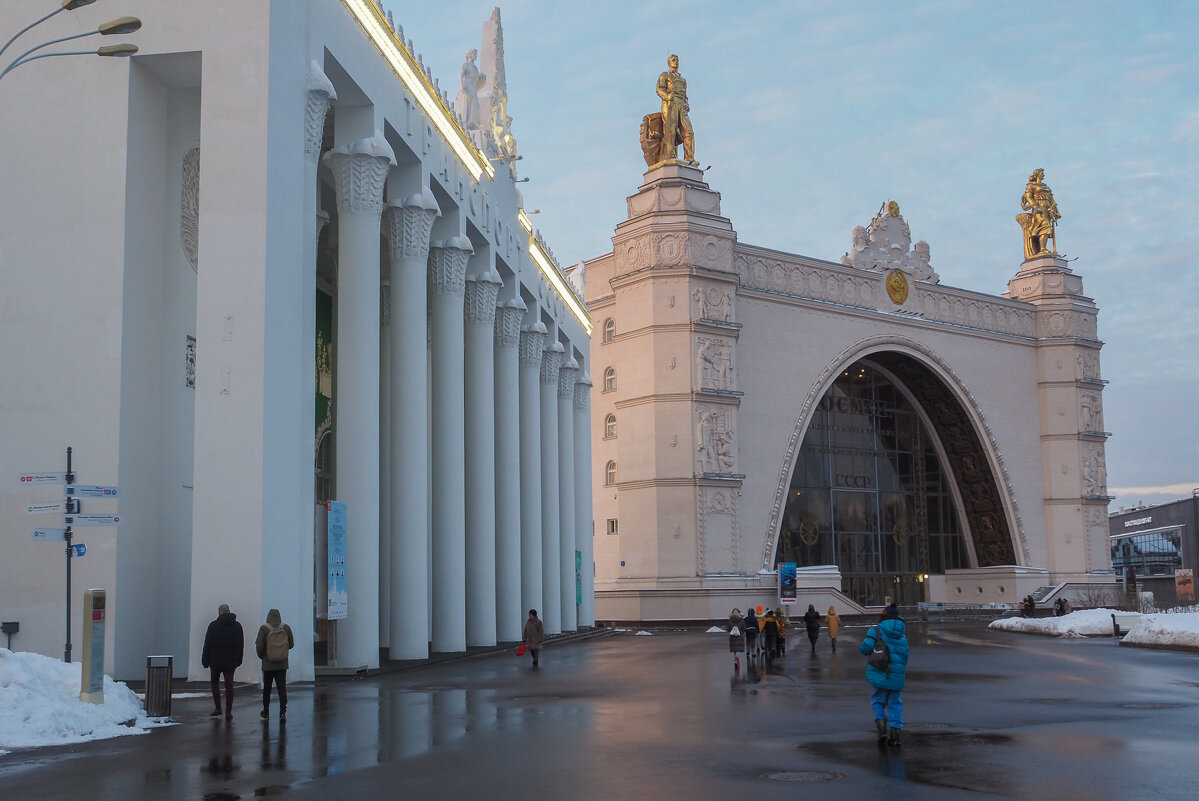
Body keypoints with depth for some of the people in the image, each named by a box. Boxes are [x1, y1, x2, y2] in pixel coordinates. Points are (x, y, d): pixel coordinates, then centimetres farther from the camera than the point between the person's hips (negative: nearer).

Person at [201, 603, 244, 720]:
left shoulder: (213, 625, -6)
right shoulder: (237, 626, 5)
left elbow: (207, 644, -6)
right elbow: (241, 645, 9)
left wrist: (205, 660, 1)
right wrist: (238, 660, 16)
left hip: (216, 661, -2)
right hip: (231, 662, 3)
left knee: (214, 683, 14)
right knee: (229, 685, 2)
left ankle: (217, 707, 10)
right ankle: (228, 712, 0)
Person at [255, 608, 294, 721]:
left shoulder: (264, 629, -11)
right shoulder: (286, 628, -4)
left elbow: (259, 645, -12)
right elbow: (291, 644, 3)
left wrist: (261, 656, 6)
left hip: (268, 665, -1)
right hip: (282, 665, 1)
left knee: (266, 689, 14)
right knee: (282, 688, 2)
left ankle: (266, 713, 24)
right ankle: (283, 712, -9)